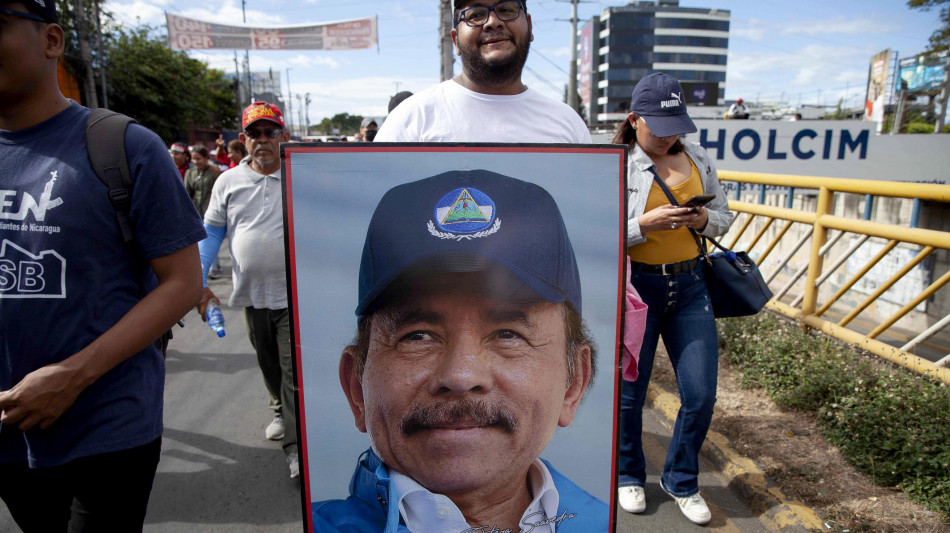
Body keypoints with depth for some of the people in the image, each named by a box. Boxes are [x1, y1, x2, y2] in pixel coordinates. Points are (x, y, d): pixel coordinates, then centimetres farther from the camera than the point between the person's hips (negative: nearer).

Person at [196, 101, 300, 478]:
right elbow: (211, 233, 9)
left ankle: (295, 444, 5)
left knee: (294, 369, -3)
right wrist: (199, 282, 2)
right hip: (252, 293, 4)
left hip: (296, 293, -3)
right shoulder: (228, 182, 5)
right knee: (268, 363, 19)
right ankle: (282, 413, 42)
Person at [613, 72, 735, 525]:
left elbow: (724, 216, 14)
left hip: (690, 286, 4)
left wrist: (704, 219, -8)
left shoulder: (698, 159, 7)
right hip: (636, 287, -4)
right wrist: (646, 224, -24)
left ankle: (681, 480, 32)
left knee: (701, 394, 6)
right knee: (629, 393, 9)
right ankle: (628, 475, 36)